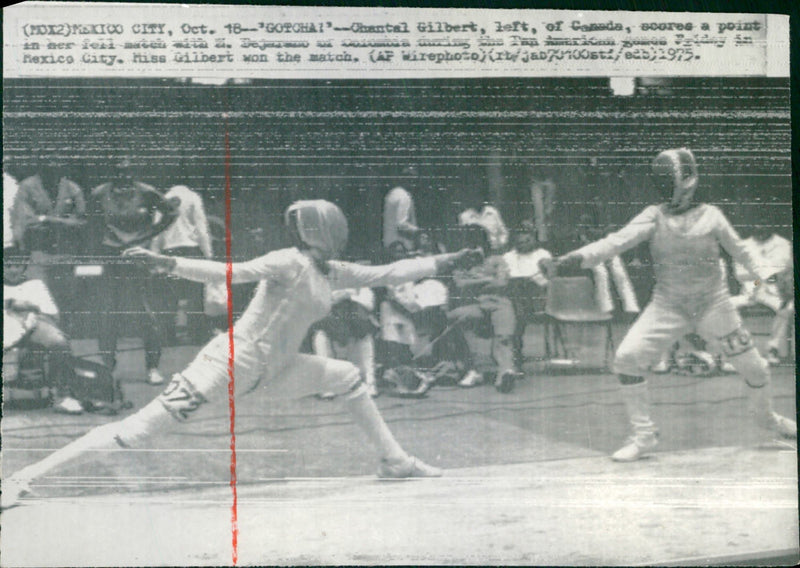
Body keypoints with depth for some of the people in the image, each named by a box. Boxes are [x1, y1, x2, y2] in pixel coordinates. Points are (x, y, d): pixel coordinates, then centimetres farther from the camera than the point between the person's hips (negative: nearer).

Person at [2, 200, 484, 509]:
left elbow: (386, 274, 16)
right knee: (139, 430, -16)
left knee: (350, 378, 11)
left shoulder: (333, 274, 11)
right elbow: (232, 273, -23)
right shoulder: (291, 263, -14)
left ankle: (393, 460, 21)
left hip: (274, 368, 9)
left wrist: (447, 262, 14)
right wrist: (170, 264, -35)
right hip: (234, 361, -9)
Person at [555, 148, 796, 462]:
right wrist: (582, 256, -37)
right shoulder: (654, 217, -8)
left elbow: (740, 250, 7)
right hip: (668, 304, 0)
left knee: (753, 366, 5)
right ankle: (644, 435, -4)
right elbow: (620, 239, -22)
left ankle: (766, 416, 40)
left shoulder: (710, 216, -7)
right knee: (626, 358, -18)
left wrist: (766, 277, 3)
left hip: (713, 303, 0)